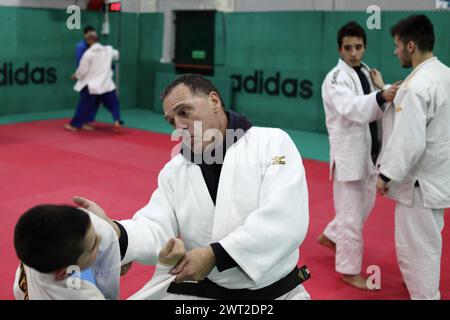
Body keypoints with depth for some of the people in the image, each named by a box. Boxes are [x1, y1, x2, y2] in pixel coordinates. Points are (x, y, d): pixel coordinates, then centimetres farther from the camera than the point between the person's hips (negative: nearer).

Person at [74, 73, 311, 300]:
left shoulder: (272, 142, -6)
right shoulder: (173, 172, 7)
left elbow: (285, 220, -17)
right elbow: (155, 232, -4)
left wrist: (214, 255, -21)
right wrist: (111, 229, -24)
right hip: (201, 291, 2)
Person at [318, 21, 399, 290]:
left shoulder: (366, 72, 10)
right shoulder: (336, 78, -15)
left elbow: (375, 111, 7)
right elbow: (351, 108, -35)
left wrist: (382, 89, -11)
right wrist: (382, 96, -51)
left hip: (368, 151, 8)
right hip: (349, 153, -8)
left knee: (365, 204, 22)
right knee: (351, 214, -1)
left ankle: (330, 236, 43)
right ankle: (350, 270, 12)